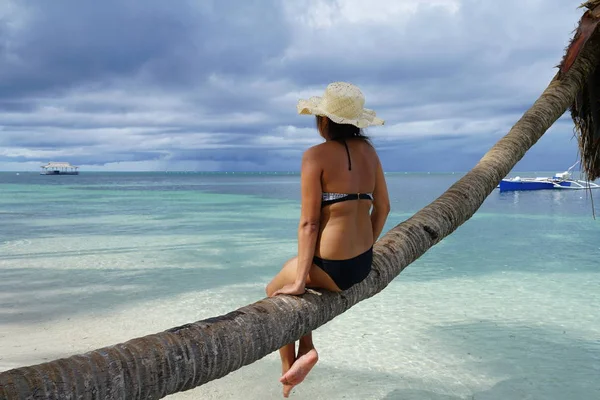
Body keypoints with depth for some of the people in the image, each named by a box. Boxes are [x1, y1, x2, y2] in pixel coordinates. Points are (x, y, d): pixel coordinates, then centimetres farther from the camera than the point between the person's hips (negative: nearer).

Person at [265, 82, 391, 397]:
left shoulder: (316, 155, -14)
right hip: (363, 265, 7)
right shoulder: (368, 150, 5)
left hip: (331, 267, -7)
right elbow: (382, 207, 10)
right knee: (297, 274, 31)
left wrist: (298, 282, -11)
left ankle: (288, 367, 22)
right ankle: (305, 348, 23)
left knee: (275, 290, 23)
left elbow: (308, 223, -16)